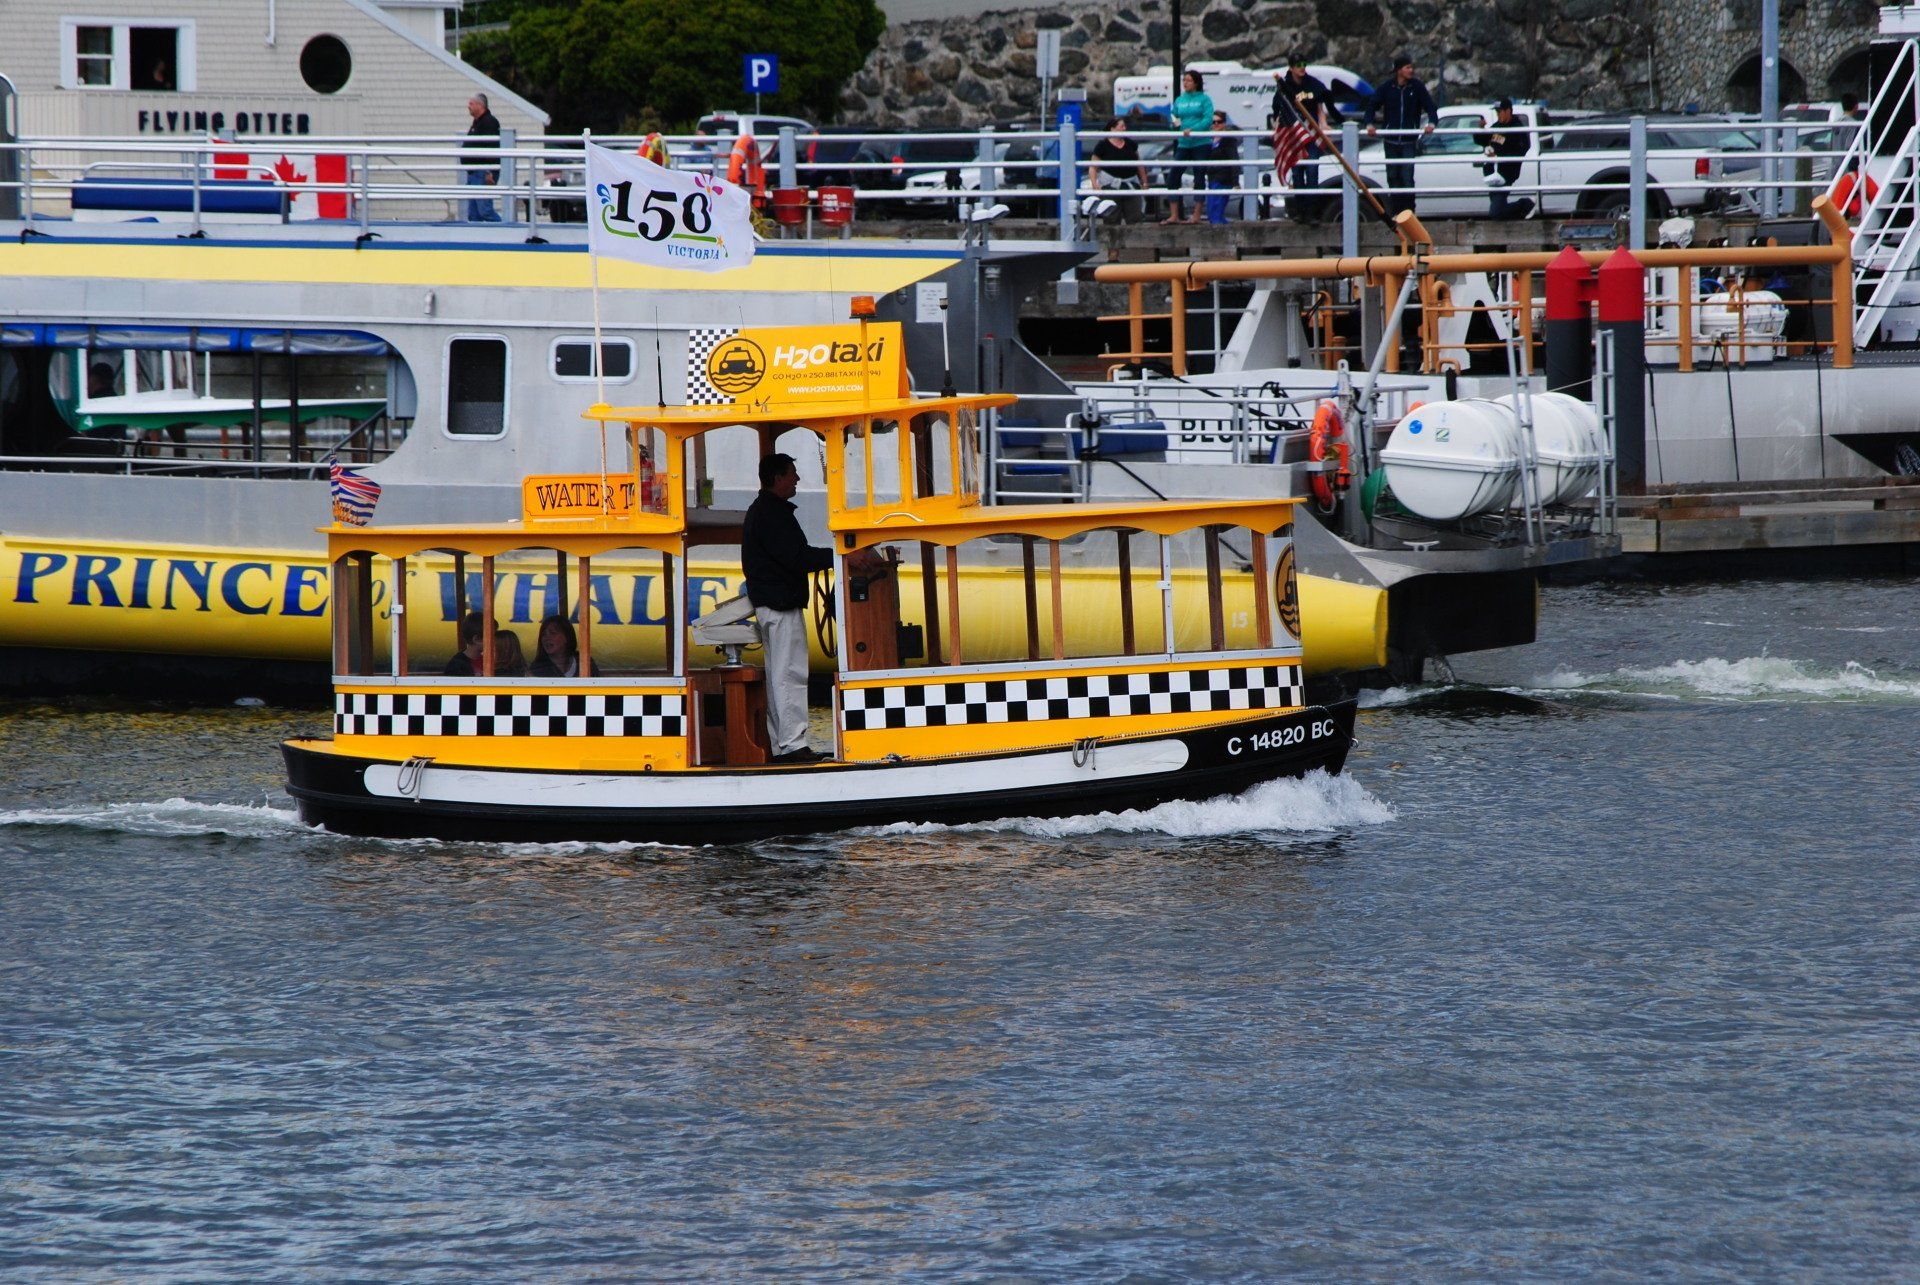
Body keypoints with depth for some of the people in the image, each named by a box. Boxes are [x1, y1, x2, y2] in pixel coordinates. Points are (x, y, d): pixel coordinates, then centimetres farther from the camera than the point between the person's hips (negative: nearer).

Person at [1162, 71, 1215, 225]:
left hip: (1201, 144, -5)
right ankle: (1174, 216, 3)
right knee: (1172, 177, -1)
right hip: (1183, 144, 5)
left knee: (1199, 179, -3)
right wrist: (1175, 123, -4)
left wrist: (1193, 130, -23)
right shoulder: (1179, 101, 13)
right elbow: (1174, 117, 19)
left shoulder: (1204, 99, -2)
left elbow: (1208, 119, -12)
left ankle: (1196, 216, 1)